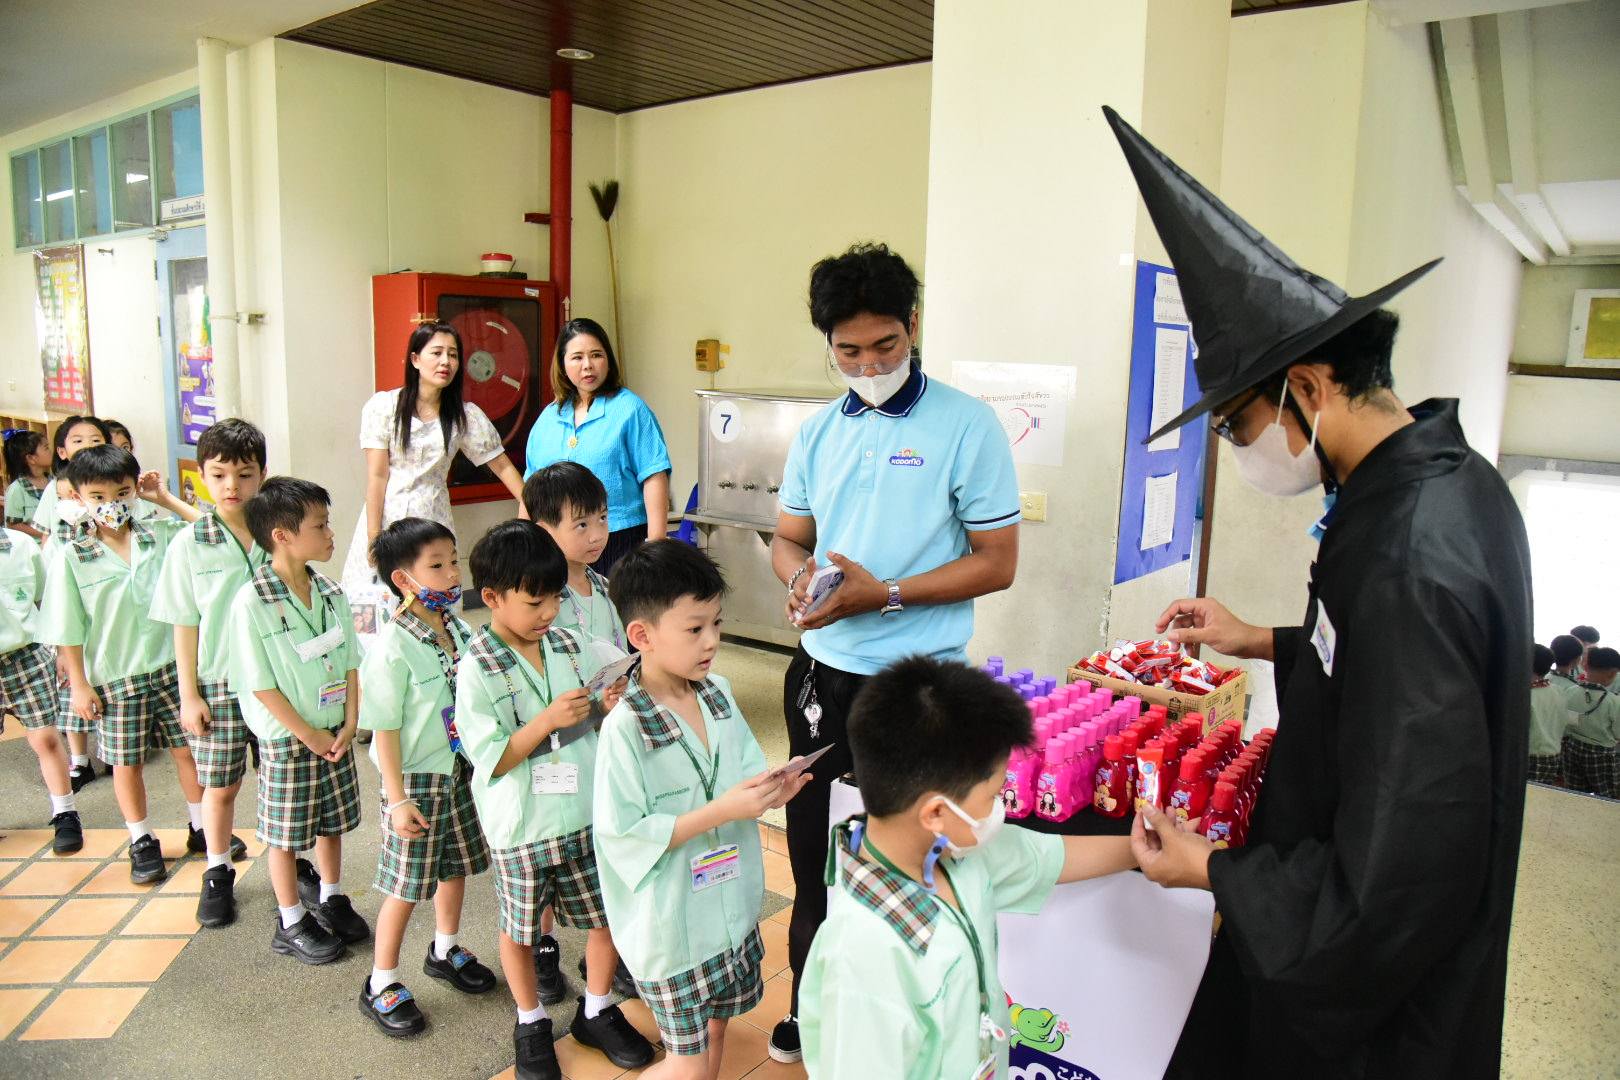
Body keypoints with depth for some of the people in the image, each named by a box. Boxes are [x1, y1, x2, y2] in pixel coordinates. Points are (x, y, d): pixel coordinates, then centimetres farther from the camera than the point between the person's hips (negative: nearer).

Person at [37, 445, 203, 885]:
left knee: (189, 748, 11)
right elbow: (68, 630, -4)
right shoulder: (72, 558, -8)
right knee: (127, 762, 12)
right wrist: (79, 684, -4)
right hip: (114, 677, -1)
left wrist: (165, 498, -4)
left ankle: (202, 828, 29)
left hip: (170, 665, 1)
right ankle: (142, 843, 29)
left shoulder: (161, 536, -3)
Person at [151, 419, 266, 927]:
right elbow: (184, 623, -1)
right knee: (220, 785, 10)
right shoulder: (189, 544, -5)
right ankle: (218, 874, 31)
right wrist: (189, 693, -2)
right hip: (218, 683, 0)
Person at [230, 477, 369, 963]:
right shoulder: (252, 603, -18)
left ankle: (330, 900, 38)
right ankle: (292, 925, 25)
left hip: (335, 734, 6)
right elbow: (261, 684, -16)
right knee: (286, 833, 9)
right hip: (287, 740, -6)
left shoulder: (330, 591, 0)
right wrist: (310, 736, -14)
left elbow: (350, 661, 5)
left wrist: (349, 724, -3)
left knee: (332, 822, 19)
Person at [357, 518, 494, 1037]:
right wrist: (398, 798, -16)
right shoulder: (394, 648, -22)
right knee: (407, 886, 6)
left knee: (456, 866, 21)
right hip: (418, 779, -7)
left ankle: (445, 950, 45)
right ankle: (382, 983, 26)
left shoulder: (460, 630, -1)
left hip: (460, 769, 7)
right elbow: (385, 729, -18)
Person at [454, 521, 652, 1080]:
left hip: (587, 816, 5)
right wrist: (548, 720, -27)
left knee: (608, 915, 15)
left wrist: (609, 708, -10)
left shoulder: (567, 645, 0)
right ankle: (531, 1022, 40)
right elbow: (488, 759, -17)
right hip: (523, 829, -4)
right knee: (520, 929, 16)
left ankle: (597, 1012, 38)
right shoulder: (477, 670, -16)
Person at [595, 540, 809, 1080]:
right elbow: (624, 835, -23)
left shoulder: (720, 695, -2)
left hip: (732, 909, 6)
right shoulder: (624, 728, -23)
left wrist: (769, 790, -14)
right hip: (672, 925, -6)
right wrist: (721, 811, -27)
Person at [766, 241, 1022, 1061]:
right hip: (821, 671, 6)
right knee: (812, 845, 18)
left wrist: (885, 594, -21)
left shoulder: (966, 425, -10)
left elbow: (997, 562, -11)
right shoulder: (818, 432, 6)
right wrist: (800, 575, -11)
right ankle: (813, 1006, 39)